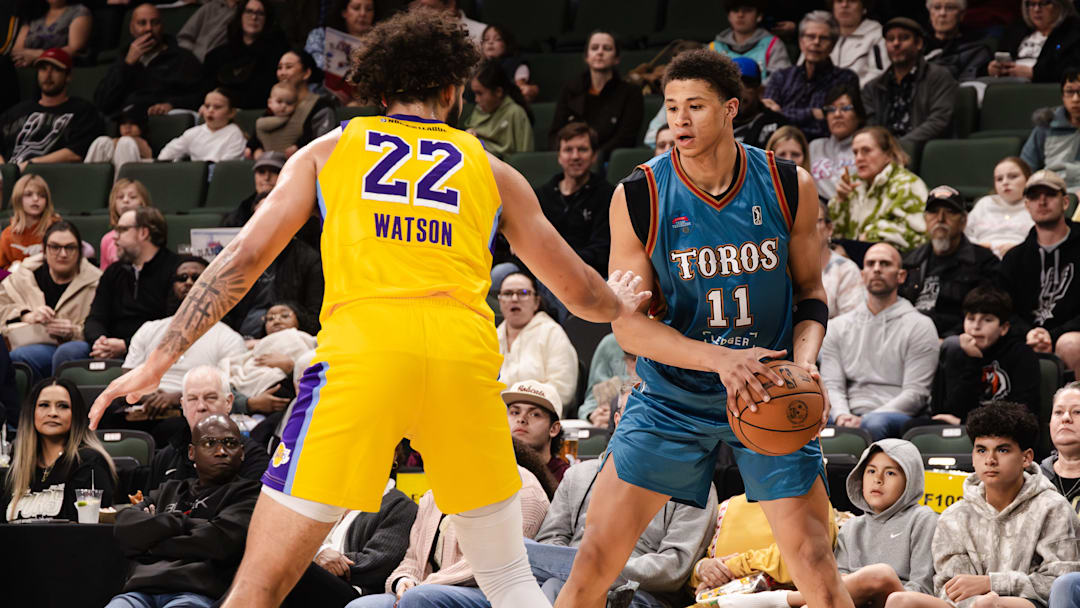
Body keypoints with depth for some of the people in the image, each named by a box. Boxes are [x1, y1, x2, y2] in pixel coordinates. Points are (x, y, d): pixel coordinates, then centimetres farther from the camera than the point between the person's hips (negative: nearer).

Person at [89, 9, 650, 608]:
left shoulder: (328, 150, 22)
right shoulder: (490, 169, 25)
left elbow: (242, 259, 13)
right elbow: (579, 292, 33)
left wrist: (159, 361, 17)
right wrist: (620, 302, 56)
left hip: (361, 348, -2)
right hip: (466, 352, 2)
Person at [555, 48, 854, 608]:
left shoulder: (790, 188, -7)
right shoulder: (637, 198, -12)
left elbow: (810, 293, 6)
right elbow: (629, 324, -12)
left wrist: (803, 358, -15)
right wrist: (721, 359, -25)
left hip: (767, 395, 1)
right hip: (671, 399, -1)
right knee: (595, 561, -6)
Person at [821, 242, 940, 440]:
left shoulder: (919, 326, 8)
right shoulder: (840, 326, 21)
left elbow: (915, 393, -2)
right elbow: (831, 385, 12)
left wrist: (864, 420, -16)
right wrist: (842, 415, -13)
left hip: (898, 417, -2)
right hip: (852, 415, 2)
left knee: (875, 423, -41)